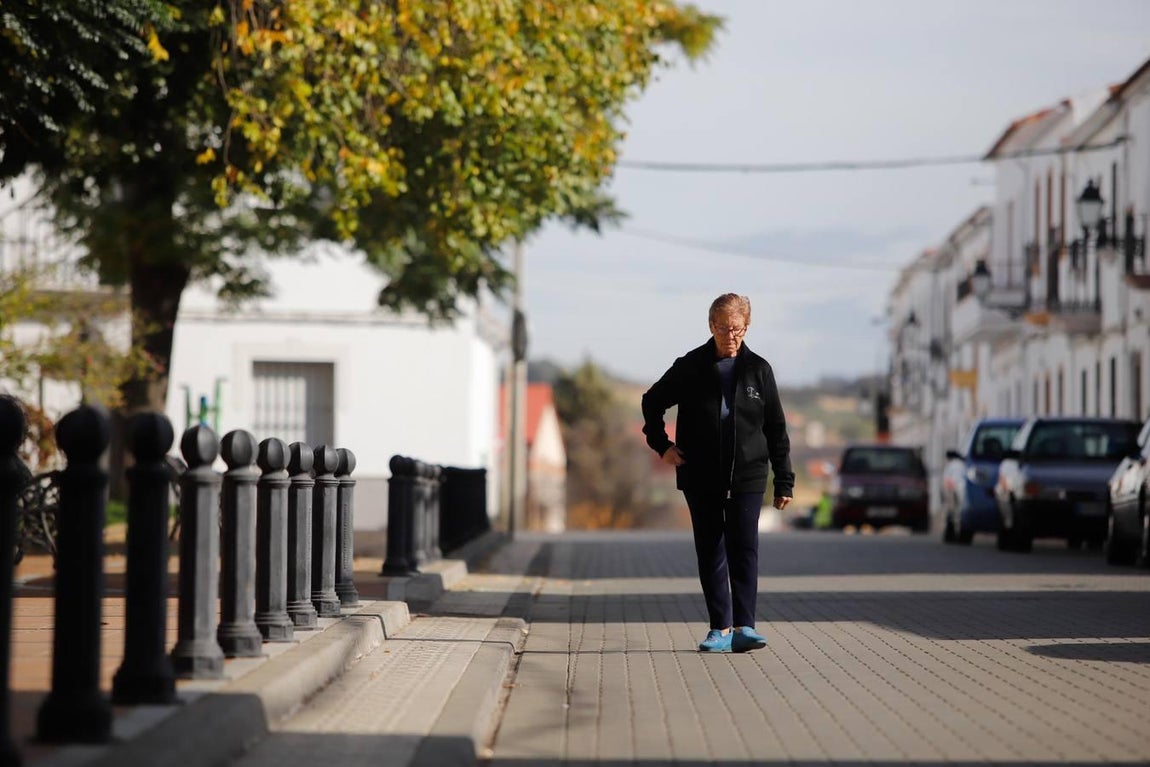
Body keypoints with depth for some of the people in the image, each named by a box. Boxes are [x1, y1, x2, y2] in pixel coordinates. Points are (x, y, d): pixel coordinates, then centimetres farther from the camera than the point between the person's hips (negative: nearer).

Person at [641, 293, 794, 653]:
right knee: (710, 554, 3)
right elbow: (652, 402, 15)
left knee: (744, 550, -10)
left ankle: (743, 627, -13)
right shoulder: (690, 367, 1)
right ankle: (720, 630, 8)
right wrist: (662, 445, 4)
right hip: (700, 479, 1)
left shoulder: (758, 370, 3)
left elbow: (776, 430, 7)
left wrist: (784, 481, 5)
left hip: (747, 478, -1)